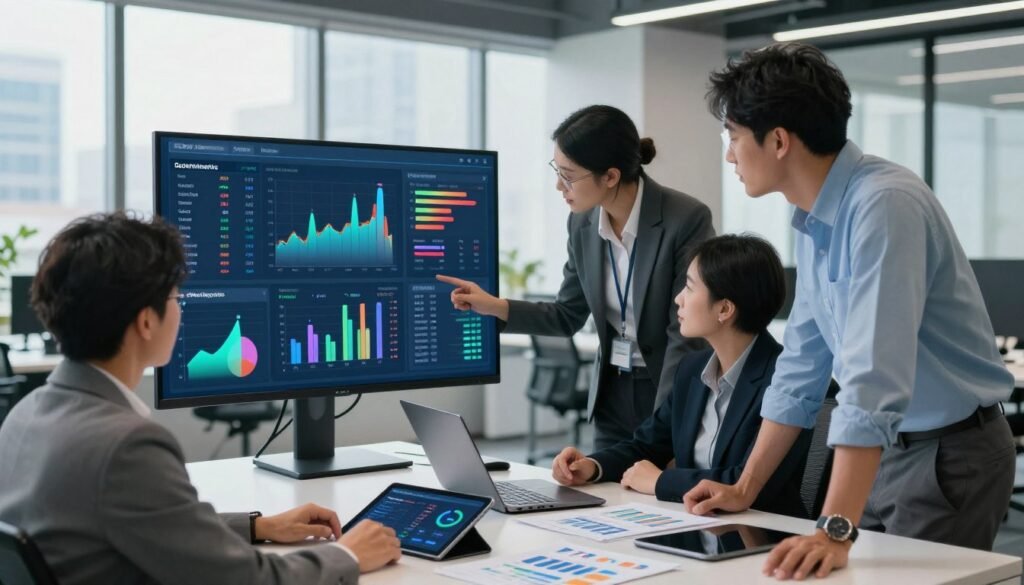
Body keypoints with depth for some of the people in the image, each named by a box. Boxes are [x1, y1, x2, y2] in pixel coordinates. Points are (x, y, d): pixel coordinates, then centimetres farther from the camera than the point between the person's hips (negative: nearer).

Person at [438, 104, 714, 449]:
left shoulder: (687, 220, -20)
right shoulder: (583, 223, -2)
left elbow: (687, 335, -19)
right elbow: (568, 316, 9)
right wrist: (494, 307, -4)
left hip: (677, 399, -5)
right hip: (612, 398, 5)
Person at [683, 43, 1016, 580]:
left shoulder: (884, 204, -25)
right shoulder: (814, 220, 3)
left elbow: (874, 378, -33)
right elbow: (802, 366, 9)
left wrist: (835, 531, -37)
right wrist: (745, 489, 9)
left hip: (949, 455, -8)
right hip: (883, 452, 8)